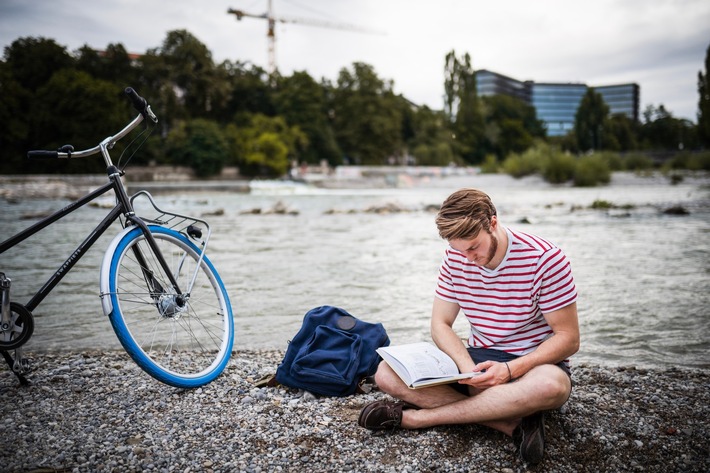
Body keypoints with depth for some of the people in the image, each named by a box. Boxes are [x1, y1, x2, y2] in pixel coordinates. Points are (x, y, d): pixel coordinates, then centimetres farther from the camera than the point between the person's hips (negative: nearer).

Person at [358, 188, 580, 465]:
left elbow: (568, 338, -13)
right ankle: (511, 423, -26)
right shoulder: (455, 258, -2)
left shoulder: (545, 259, -16)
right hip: (478, 360, 4)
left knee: (551, 385, -43)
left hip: (531, 364, -4)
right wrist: (469, 369, -20)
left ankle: (416, 416, -29)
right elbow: (440, 324, 0)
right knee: (387, 373, -18)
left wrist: (511, 370, -27)